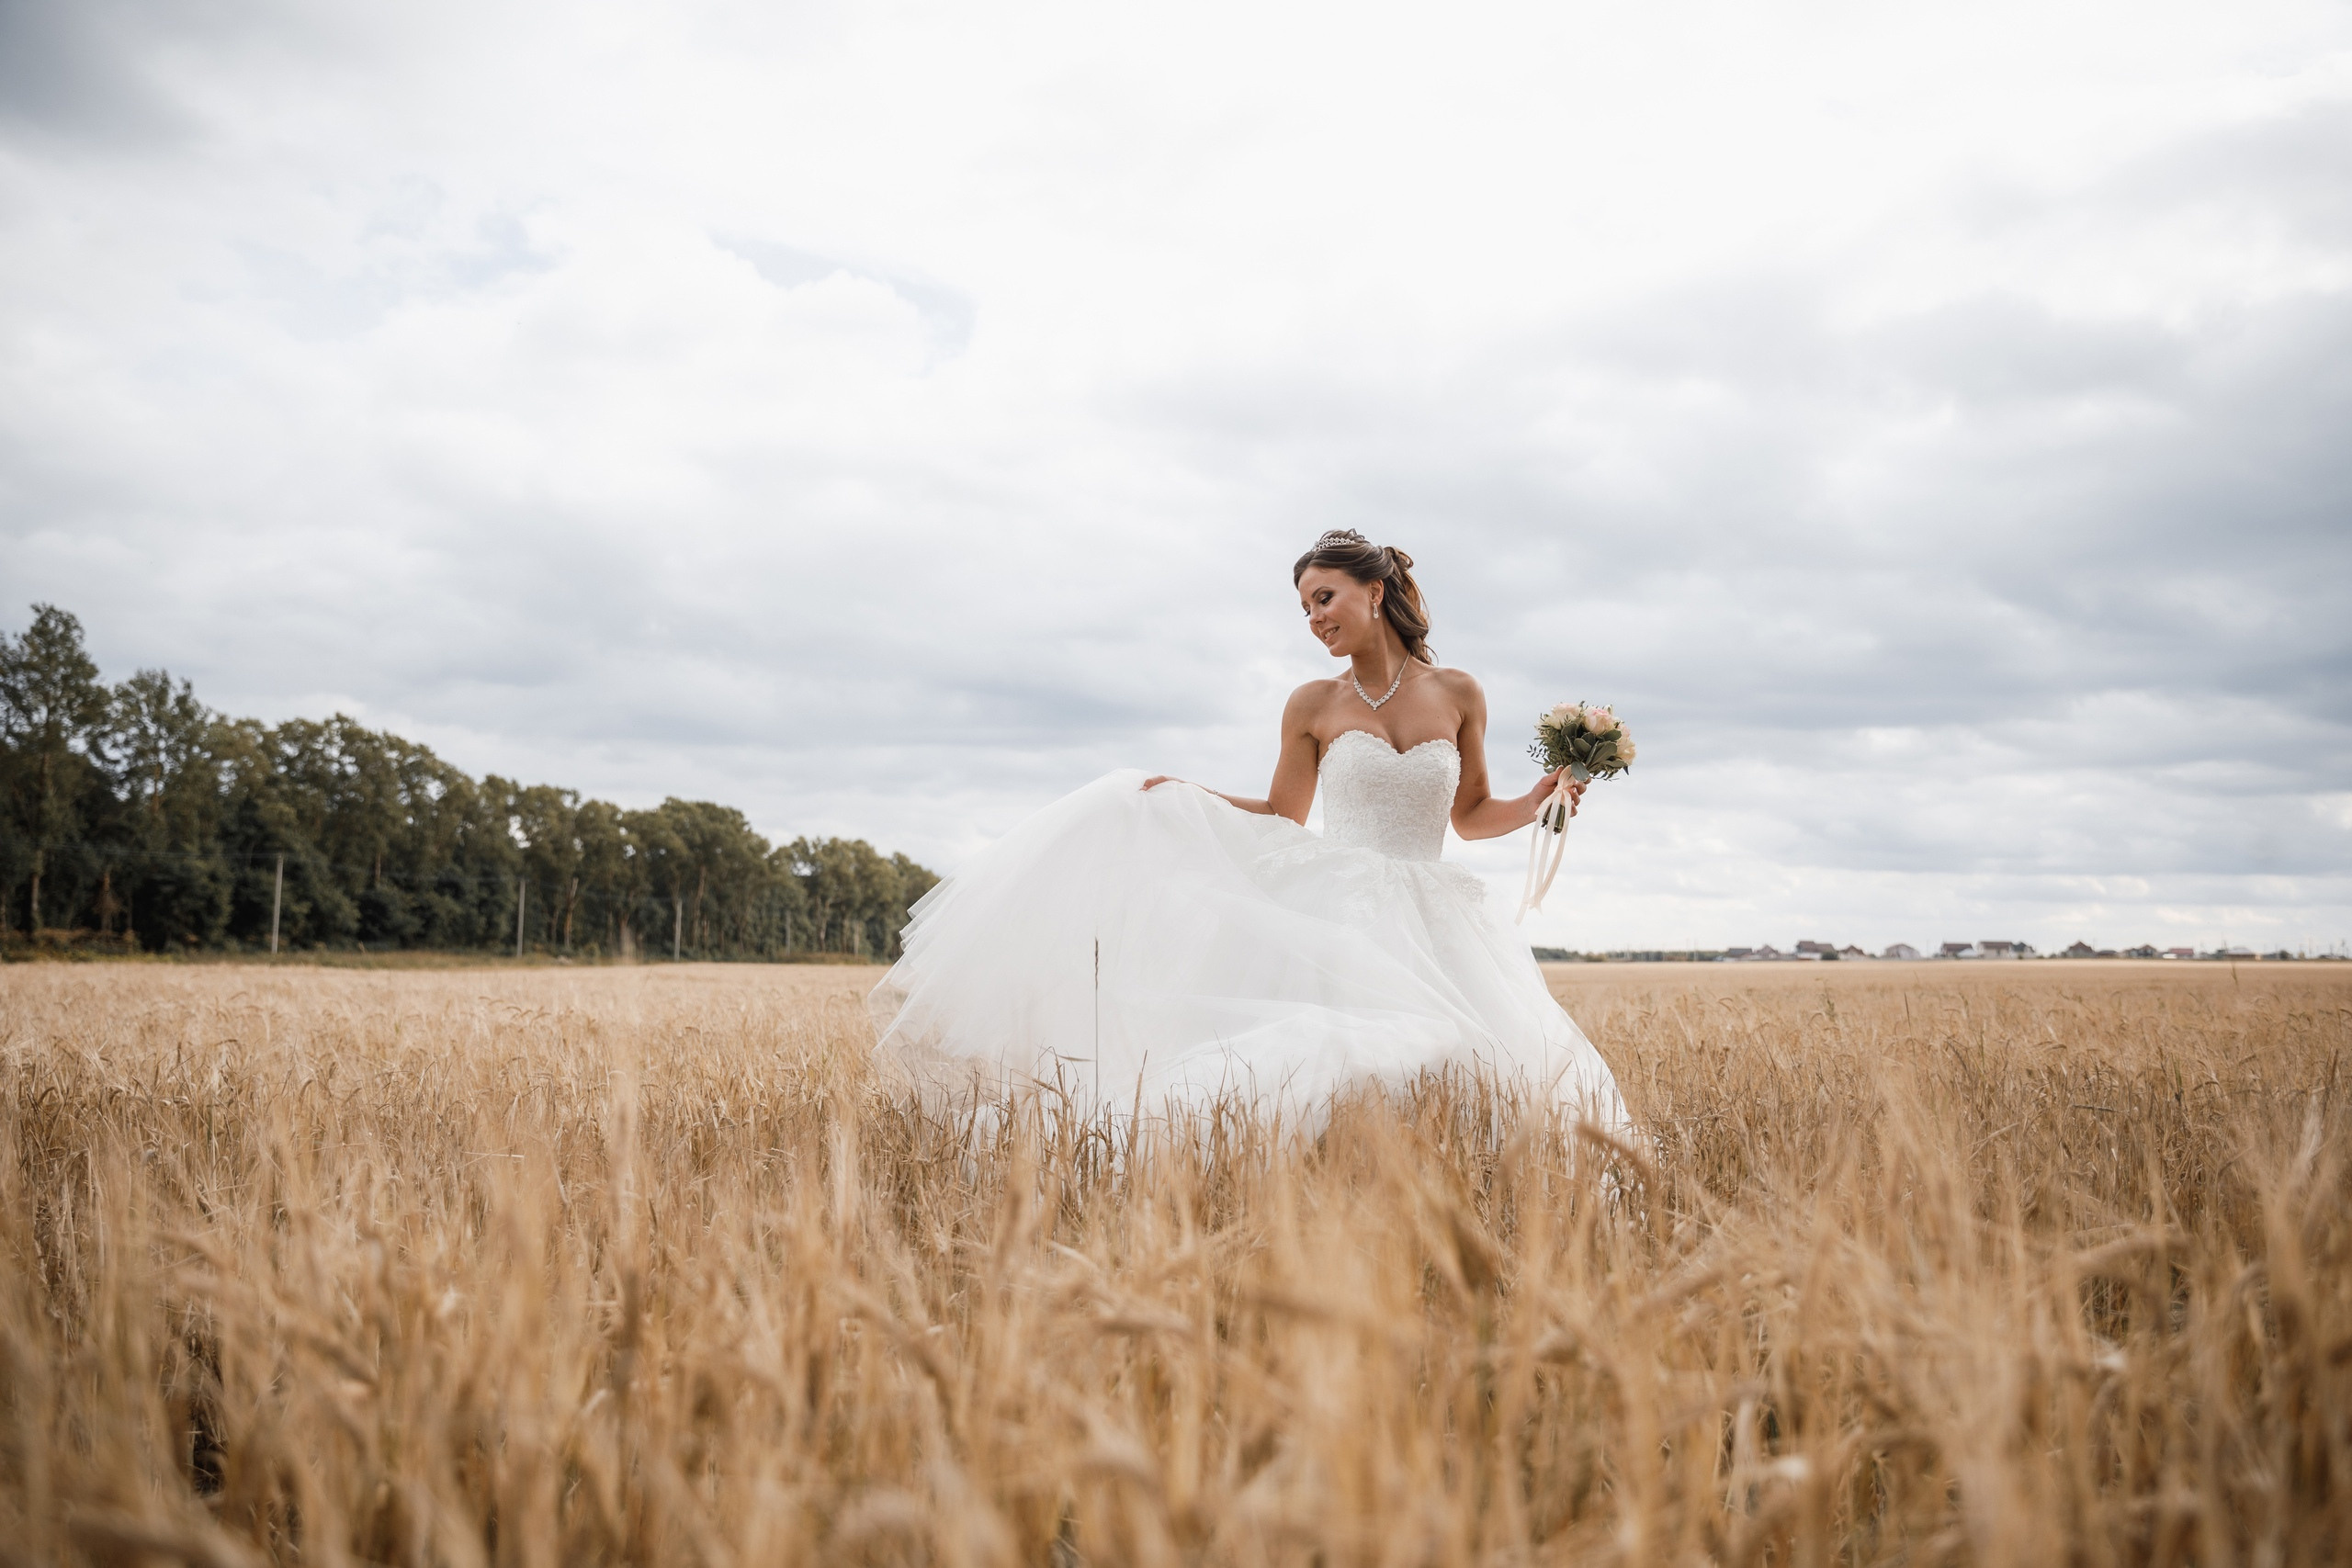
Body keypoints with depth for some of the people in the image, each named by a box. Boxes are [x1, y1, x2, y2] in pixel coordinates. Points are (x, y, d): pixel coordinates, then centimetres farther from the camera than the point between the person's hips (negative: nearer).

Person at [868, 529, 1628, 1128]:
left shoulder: (1458, 694, 6)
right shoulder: (1313, 705, 5)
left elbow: (1473, 815, 16)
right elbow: (1282, 817, 14)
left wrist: (1541, 798, -1)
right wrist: (1182, 793, 4)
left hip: (1430, 922, 2)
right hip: (1333, 910, -1)